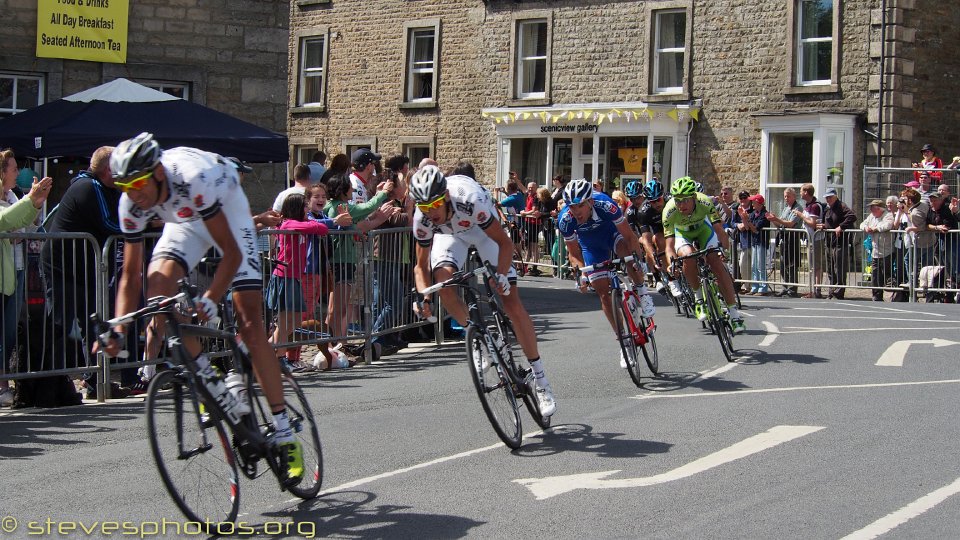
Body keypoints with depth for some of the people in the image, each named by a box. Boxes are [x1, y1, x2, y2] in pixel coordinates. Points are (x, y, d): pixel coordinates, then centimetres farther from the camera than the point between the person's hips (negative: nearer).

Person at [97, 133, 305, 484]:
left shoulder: (194, 180, -40)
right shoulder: (131, 205, -24)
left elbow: (231, 253, -36)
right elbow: (130, 275, -17)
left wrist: (210, 299, -50)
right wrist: (118, 330, -31)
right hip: (185, 222, 5)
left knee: (249, 321, -13)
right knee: (158, 282, -27)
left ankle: (285, 436, -10)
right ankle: (209, 379, -8)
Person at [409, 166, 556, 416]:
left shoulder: (470, 200, -41)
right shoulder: (422, 219, -30)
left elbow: (505, 242, -30)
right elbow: (421, 265, -18)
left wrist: (501, 275, -46)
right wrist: (424, 297, -35)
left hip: (483, 228, -3)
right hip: (450, 234, 3)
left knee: (512, 304, -10)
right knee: (443, 277, -31)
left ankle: (540, 378, -1)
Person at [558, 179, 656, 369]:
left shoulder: (605, 205, -38)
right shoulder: (565, 220, -30)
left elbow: (629, 235, -29)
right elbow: (574, 253, -16)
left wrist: (638, 259, -40)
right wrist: (581, 275, -31)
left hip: (611, 232, -2)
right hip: (590, 244, 2)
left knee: (629, 252, -38)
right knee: (604, 292, -4)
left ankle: (642, 292, -12)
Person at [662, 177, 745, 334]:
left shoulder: (705, 202, -34)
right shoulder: (669, 212, -35)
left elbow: (719, 230, -35)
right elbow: (670, 245, -35)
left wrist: (725, 250, -52)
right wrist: (671, 264, -52)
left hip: (703, 229, 0)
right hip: (682, 233, 0)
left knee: (716, 262, -19)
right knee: (688, 255, -33)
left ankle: (734, 313, -13)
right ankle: (698, 297, -11)